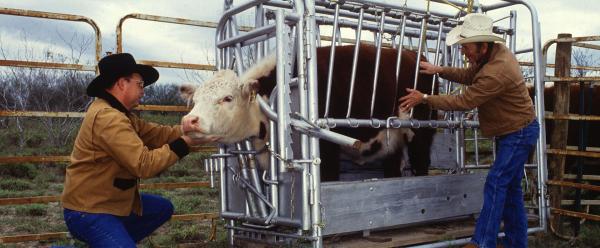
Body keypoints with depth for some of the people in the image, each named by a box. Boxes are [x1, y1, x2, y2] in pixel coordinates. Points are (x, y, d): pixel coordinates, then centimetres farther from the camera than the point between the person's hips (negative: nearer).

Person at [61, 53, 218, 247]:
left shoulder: (118, 112, 10)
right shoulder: (108, 118, -24)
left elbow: (153, 134, 4)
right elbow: (144, 164, -28)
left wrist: (182, 129, -13)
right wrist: (185, 143, -23)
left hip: (110, 201, 10)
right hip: (88, 212, -10)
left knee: (163, 208, 21)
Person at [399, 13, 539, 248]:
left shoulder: (496, 73, -32)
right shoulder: (497, 50, -2)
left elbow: (464, 102, -25)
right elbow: (469, 75, 13)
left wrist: (424, 98, -19)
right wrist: (439, 70, 2)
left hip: (519, 133, -10)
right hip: (510, 131, 10)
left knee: (496, 183, -11)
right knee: (510, 187, 13)